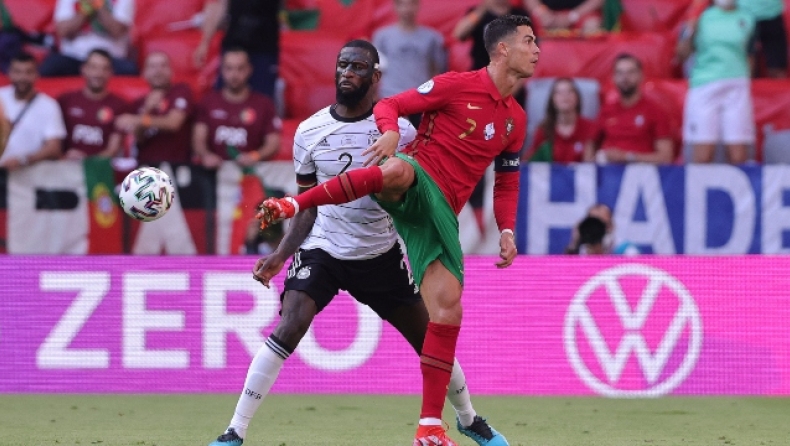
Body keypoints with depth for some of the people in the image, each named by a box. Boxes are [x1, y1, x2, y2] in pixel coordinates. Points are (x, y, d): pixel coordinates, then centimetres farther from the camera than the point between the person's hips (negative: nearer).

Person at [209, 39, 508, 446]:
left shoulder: (396, 128, -9)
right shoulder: (310, 132, -4)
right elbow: (308, 202, 6)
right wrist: (281, 254, -3)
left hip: (382, 255, 0)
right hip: (322, 250, 0)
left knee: (429, 339, 6)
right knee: (287, 331, -21)